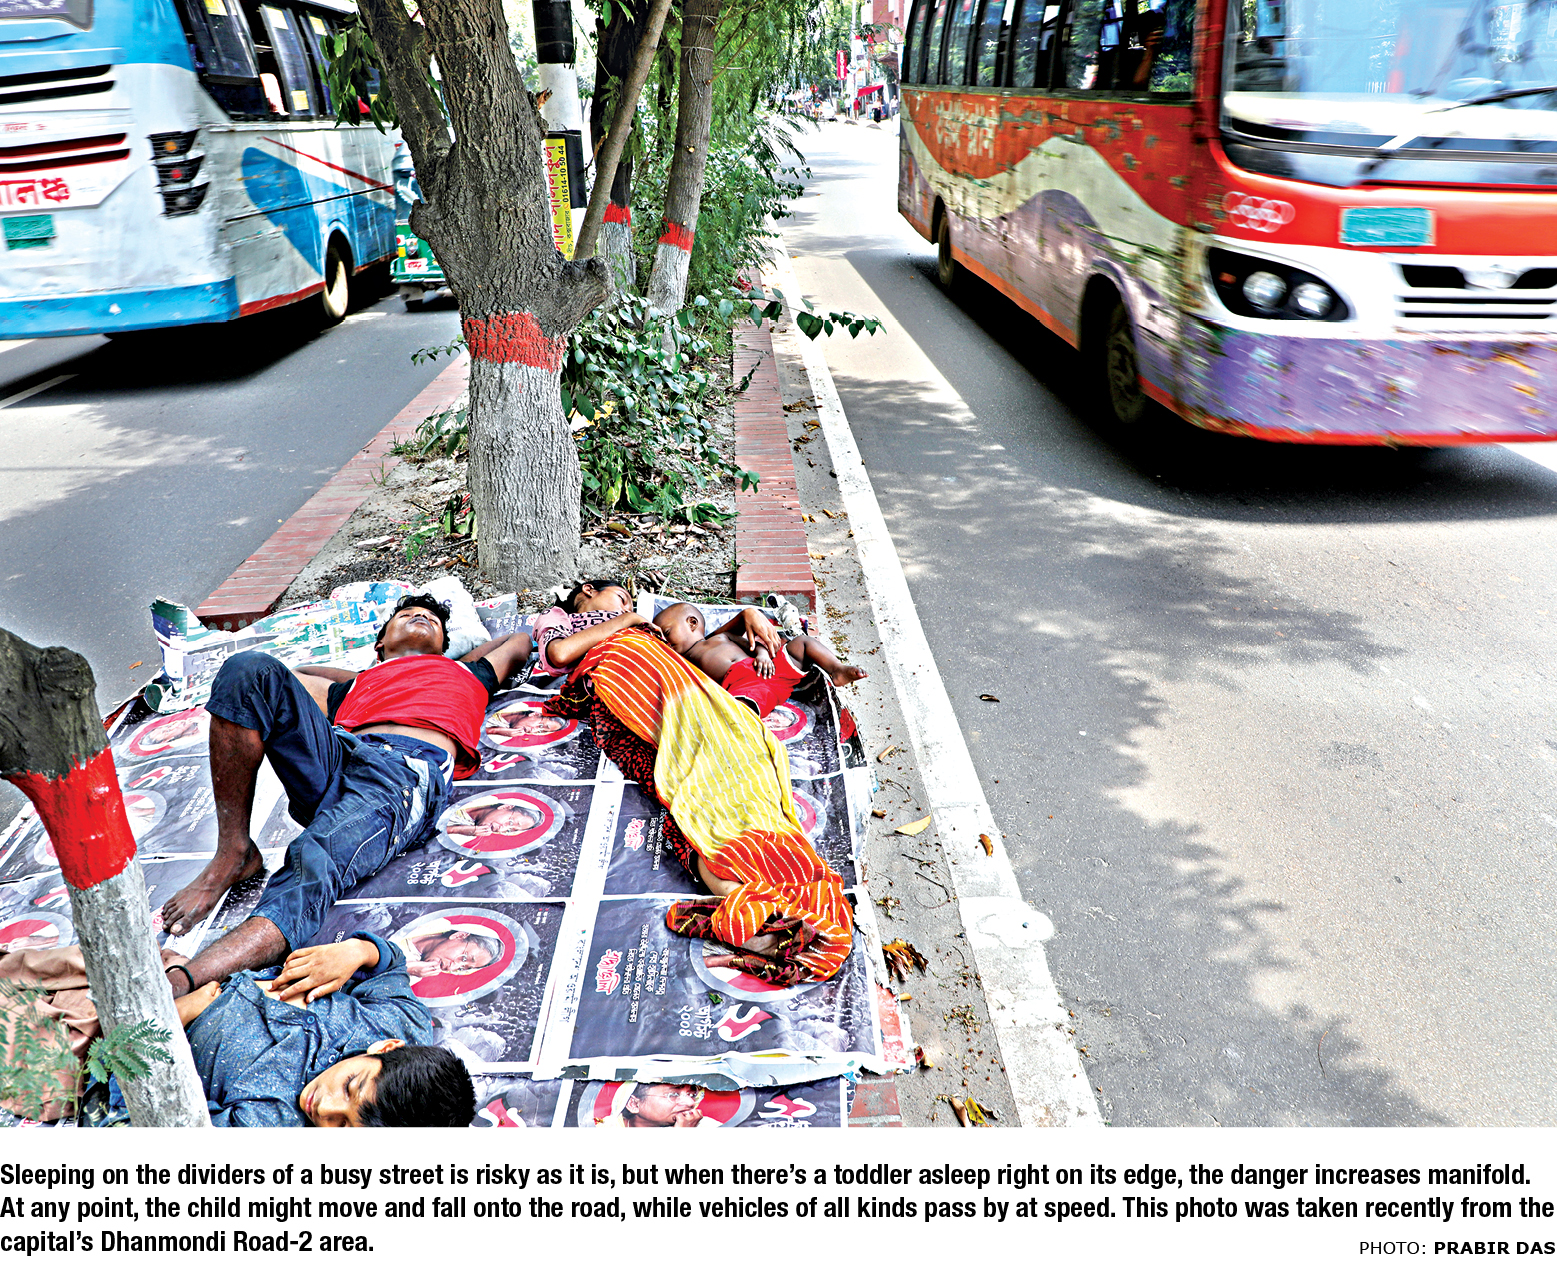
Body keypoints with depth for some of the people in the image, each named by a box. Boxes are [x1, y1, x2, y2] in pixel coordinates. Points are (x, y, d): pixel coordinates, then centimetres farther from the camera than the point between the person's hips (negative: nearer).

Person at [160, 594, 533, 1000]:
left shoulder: (463, 674, 41)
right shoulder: (353, 687, 42)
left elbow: (519, 641, 55)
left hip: (408, 772, -3)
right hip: (334, 756, 3)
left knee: (314, 861, -35)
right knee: (250, 669, -20)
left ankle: (179, 982, -54)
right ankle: (233, 853, -18)